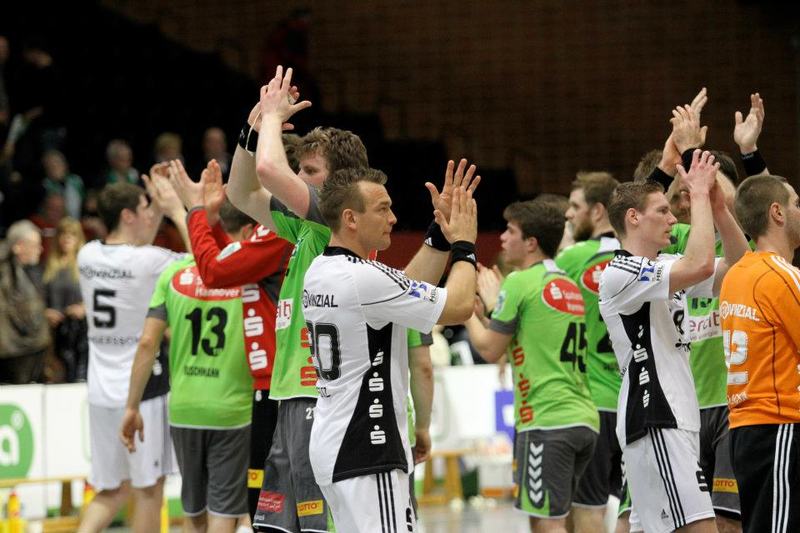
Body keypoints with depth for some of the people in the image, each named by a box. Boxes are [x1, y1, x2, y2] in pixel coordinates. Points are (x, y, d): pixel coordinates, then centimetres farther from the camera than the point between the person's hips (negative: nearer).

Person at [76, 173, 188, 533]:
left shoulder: (87, 256, 4)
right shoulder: (148, 262, -15)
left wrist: (158, 209, 24)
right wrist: (177, 209, 2)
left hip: (101, 391, 6)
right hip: (142, 389, -6)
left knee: (112, 489, 15)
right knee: (149, 489, 5)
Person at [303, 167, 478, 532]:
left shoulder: (319, 271, 10)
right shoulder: (364, 278, -19)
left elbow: (408, 289, 21)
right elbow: (459, 306, -14)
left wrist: (440, 235, 19)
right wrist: (464, 245, 0)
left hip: (330, 444, 10)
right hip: (366, 451, -10)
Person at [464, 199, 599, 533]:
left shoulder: (520, 282, -7)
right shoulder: (568, 286, 18)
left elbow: (489, 349, -4)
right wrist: (492, 301, 31)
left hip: (546, 421, -9)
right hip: (584, 420, 9)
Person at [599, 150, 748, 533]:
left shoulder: (663, 268, 16)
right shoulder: (619, 273, -12)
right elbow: (699, 265, -25)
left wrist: (718, 207, 2)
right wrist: (699, 195, -15)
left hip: (674, 419, 10)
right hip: (654, 420, -10)